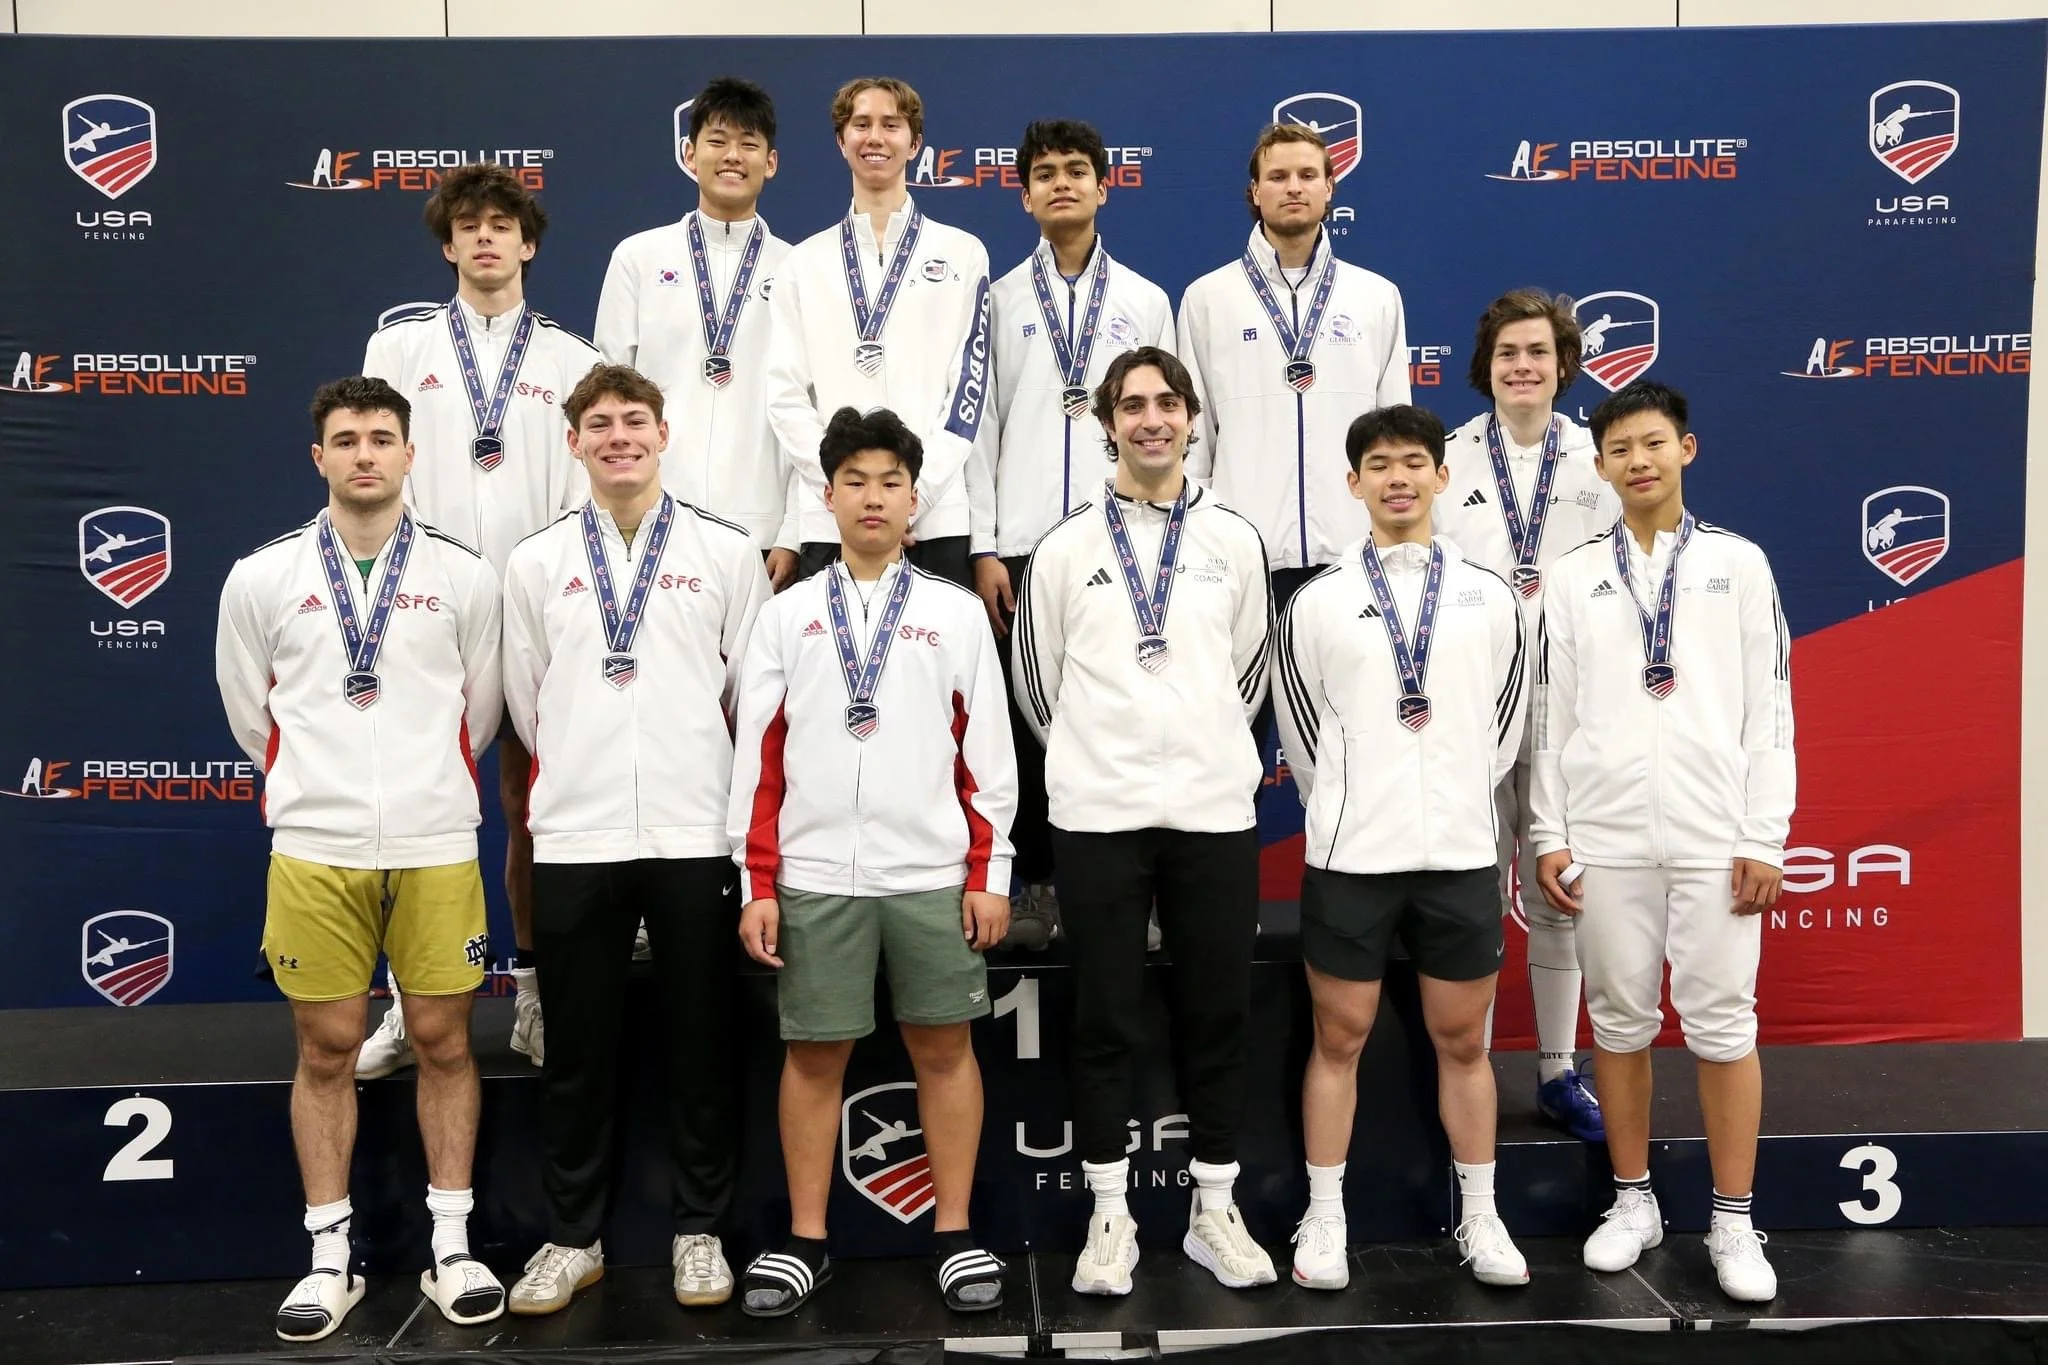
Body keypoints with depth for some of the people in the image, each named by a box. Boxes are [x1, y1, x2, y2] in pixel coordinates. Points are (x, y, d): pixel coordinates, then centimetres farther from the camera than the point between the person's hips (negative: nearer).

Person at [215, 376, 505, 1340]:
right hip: (313, 851, 0)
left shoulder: (463, 575, 3)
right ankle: (330, 1259, 19)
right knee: (325, 1051, 6)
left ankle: (451, 1250, 17)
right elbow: (251, 716, 13)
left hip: (437, 847, 0)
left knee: (443, 1042, 6)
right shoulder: (262, 578, 3)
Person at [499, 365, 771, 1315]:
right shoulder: (535, 563, 7)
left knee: (701, 1046, 7)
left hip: (694, 834, -1)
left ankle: (699, 1231, 22)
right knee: (577, 1051, 9)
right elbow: (525, 701, 13)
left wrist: (693, 774, 10)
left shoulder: (726, 552, 3)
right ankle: (573, 1236, 23)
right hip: (574, 839, 1)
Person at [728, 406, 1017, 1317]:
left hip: (932, 874, 0)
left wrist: (988, 875, -1)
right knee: (814, 1054, 7)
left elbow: (987, 753, 3)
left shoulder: (957, 613, 5)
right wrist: (757, 884, 0)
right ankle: (804, 1241, 20)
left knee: (944, 1047, 7)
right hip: (815, 876, 1)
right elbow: (758, 756, 4)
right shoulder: (786, 616, 6)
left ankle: (954, 1235, 19)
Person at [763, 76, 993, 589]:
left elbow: (971, 383, 3)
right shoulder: (804, 263, 13)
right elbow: (786, 393, 6)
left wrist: (914, 494, -8)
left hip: (935, 518, -1)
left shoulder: (962, 255, 10)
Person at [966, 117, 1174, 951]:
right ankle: (1036, 886, 13)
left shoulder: (1145, 302, 10)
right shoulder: (1001, 302, 8)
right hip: (1022, 543, 0)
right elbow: (979, 425, 5)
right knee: (1026, 718, 2)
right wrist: (984, 549, -3)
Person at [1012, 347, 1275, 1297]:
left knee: (1217, 1018, 7)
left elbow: (1250, 672, 15)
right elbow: (1038, 683, 9)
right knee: (1104, 1022, 4)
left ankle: (1215, 1213, 21)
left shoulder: (1235, 541, 8)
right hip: (1098, 815, -1)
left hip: (1215, 810, 1)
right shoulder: (1065, 548, 3)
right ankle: (1110, 1217, 17)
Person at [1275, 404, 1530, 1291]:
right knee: (1338, 1037, 6)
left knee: (1464, 1039, 11)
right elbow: (1300, 734, 7)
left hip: (1459, 853, 2)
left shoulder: (1489, 596, 5)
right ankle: (1324, 1222, 18)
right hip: (1348, 856, -1)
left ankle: (1480, 1220, 25)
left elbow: (1503, 727, 12)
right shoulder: (1319, 601, 1)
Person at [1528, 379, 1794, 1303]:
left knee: (1722, 1025, 1)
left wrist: (1766, 837, -3)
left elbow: (1770, 708, 2)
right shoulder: (1573, 578, 7)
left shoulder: (1738, 563, 5)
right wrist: (1549, 835, 1)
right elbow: (1551, 714, 7)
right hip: (1606, 837, 1)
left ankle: (1734, 1224, 13)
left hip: (1715, 837, -1)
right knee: (1620, 1021, 8)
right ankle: (1633, 1203, 21)